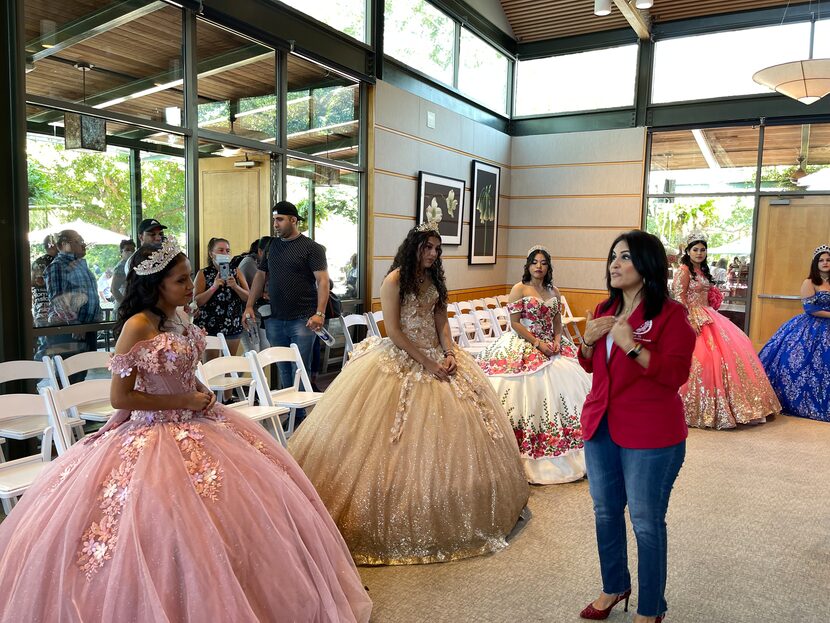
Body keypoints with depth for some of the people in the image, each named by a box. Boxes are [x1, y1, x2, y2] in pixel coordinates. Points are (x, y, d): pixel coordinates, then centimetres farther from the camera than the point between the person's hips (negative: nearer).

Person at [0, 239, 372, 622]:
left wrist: (202, 396, 1)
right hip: (156, 436, -8)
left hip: (194, 424, 9)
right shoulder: (137, 327, -20)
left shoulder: (177, 317, 4)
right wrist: (185, 401, -17)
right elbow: (119, 397, -19)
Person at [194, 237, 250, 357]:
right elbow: (197, 301, -7)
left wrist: (235, 286, -14)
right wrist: (214, 287, -18)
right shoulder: (203, 274, 0)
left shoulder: (236, 272, 8)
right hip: (209, 326, -2)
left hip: (233, 326, 3)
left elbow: (248, 297, 2)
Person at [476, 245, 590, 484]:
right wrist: (538, 343, -15)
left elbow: (557, 322, 16)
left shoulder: (554, 292, 12)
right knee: (530, 393, -10)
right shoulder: (519, 289, -4)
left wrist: (556, 341, -4)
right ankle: (528, 454, -1)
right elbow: (515, 323, -10)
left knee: (563, 387, 0)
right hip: (523, 348, -6)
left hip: (550, 346, 6)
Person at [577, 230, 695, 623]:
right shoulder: (604, 310, 8)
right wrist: (588, 341, -4)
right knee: (605, 512, 19)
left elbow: (676, 374, -19)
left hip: (650, 436, -7)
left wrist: (632, 346, -28)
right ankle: (614, 587, 41)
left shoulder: (670, 314, -12)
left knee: (646, 522, 6)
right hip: (600, 427, 7)